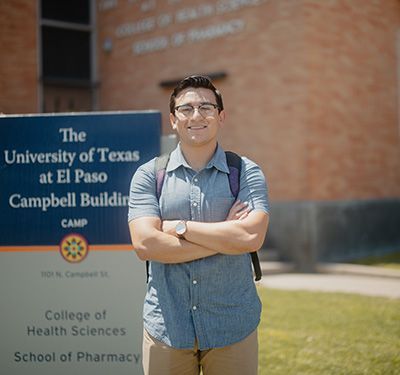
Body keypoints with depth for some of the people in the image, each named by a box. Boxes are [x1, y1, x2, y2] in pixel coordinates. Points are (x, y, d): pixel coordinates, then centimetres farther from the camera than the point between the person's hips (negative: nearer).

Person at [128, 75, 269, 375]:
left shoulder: (246, 173, 1)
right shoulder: (148, 176, 2)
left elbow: (252, 237, -15)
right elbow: (145, 244, -11)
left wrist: (180, 227, -11)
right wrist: (225, 237, -11)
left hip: (232, 329, 0)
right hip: (166, 327, 0)